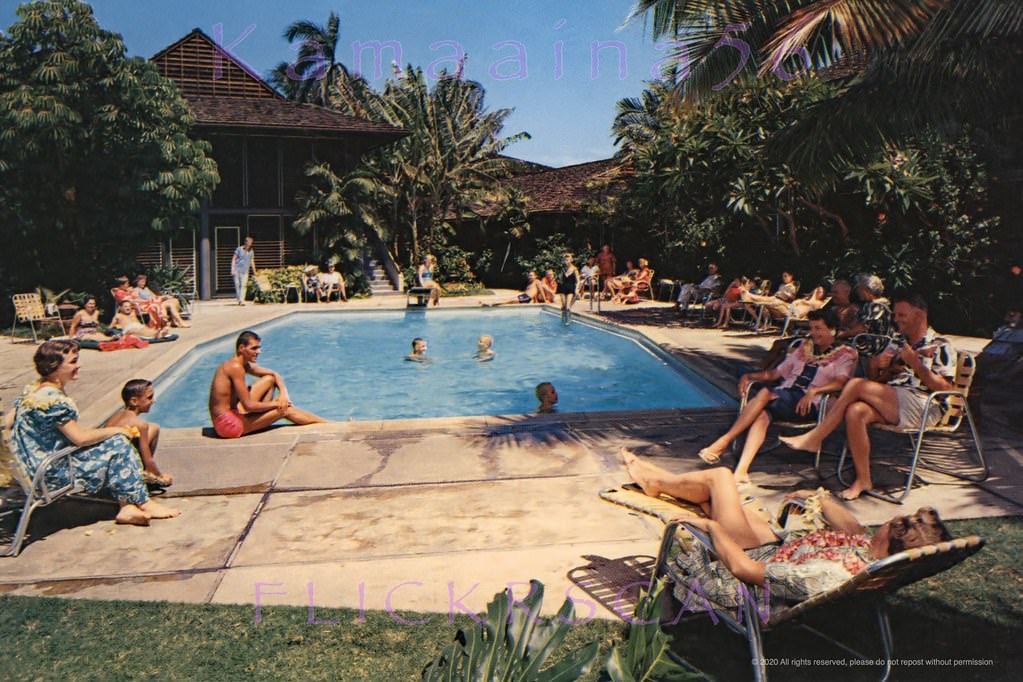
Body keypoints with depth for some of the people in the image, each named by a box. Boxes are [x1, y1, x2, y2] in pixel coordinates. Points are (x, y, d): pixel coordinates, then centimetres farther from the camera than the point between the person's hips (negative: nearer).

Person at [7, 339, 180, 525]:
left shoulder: (34, 388, 6)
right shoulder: (54, 399, -25)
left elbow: (9, 422, 14)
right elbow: (80, 438, -23)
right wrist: (116, 430, -10)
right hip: (53, 473, -10)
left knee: (118, 444, 6)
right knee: (119, 445, -11)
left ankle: (127, 507, -1)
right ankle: (144, 504, -1)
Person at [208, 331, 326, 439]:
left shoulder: (245, 365, 9)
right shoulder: (236, 367, -20)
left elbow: (275, 375, 15)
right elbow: (249, 406, -24)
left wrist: (284, 393, -4)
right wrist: (276, 404, -10)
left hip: (233, 413, 10)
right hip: (228, 425, -9)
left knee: (270, 379, 10)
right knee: (284, 409, -7)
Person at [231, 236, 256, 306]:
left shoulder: (251, 251, 7)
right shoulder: (239, 249, -2)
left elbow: (252, 262, 14)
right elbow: (233, 259, -1)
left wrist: (254, 272, 14)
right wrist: (232, 269, -9)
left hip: (245, 271, 1)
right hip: (237, 269, -1)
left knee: (243, 285, -11)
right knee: (237, 285, 0)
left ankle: (242, 301, -15)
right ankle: (239, 300, 11)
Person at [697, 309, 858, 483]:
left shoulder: (845, 355, 10)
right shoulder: (804, 348, 29)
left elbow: (840, 382, -10)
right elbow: (776, 373, 28)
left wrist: (813, 391, -27)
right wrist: (749, 376, 12)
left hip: (808, 404, -5)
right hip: (783, 394, 5)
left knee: (764, 394, -31)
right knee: (762, 414, -31)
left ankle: (724, 441, -30)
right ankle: (741, 470, -43)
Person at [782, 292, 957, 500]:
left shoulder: (940, 347, 5)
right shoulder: (897, 342, 25)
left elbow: (945, 388, -8)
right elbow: (875, 379, 25)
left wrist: (915, 363, -14)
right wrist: (875, 364, 2)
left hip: (921, 408, -6)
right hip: (890, 404, 6)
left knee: (857, 385, -24)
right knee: (855, 411, -29)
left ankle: (814, 438, -17)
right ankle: (863, 480, -22)